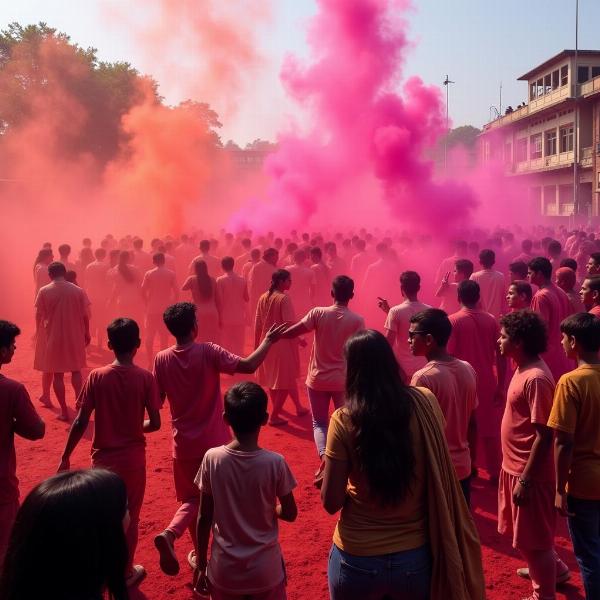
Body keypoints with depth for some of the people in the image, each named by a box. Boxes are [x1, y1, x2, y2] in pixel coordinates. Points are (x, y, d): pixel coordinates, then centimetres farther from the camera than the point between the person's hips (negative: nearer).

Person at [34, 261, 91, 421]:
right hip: (75, 336, 1)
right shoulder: (78, 290, -2)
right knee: (76, 371, 17)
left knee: (57, 374, 7)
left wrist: (39, 333, 14)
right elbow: (85, 316, 0)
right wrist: (87, 334, 12)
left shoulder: (44, 291, -5)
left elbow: (39, 316, -2)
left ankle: (64, 411, 8)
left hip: (54, 337, -1)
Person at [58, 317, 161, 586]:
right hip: (133, 457, 0)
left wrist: (65, 456, -1)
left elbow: (81, 422, -11)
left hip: (103, 457, 1)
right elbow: (155, 423, -12)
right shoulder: (145, 378, -13)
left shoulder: (96, 377, -11)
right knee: (129, 516, 16)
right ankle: (125, 572, 29)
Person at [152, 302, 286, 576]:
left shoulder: (161, 359, -5)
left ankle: (170, 533, -3)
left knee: (193, 499, 20)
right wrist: (268, 340, -7)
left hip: (184, 444, 3)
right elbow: (249, 366, -21)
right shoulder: (208, 352, -15)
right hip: (214, 442, -2)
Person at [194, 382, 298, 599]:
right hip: (266, 570, -1)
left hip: (225, 570, 1)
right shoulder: (275, 463, -17)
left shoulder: (212, 459, -14)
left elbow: (204, 518, -7)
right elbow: (290, 514, -5)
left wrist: (201, 565, 5)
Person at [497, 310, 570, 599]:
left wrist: (525, 480, -21)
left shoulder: (536, 378, -25)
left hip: (528, 472, -9)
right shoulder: (522, 369, 4)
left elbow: (544, 435, -24)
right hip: (515, 466, 9)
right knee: (526, 531, 25)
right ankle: (553, 568, 47)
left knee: (533, 537, 7)